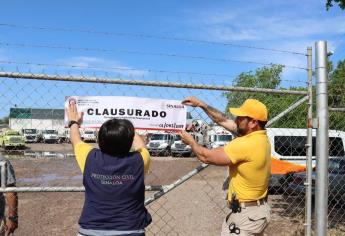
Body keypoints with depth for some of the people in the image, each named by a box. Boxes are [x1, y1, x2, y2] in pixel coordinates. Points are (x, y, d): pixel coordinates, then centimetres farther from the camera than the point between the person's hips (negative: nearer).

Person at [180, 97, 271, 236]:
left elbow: (206, 157, -19)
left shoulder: (245, 144, -27)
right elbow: (224, 121, 11)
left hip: (247, 214, -9)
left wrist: (190, 141, -1)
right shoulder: (259, 137, 2)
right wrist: (202, 105, 11)